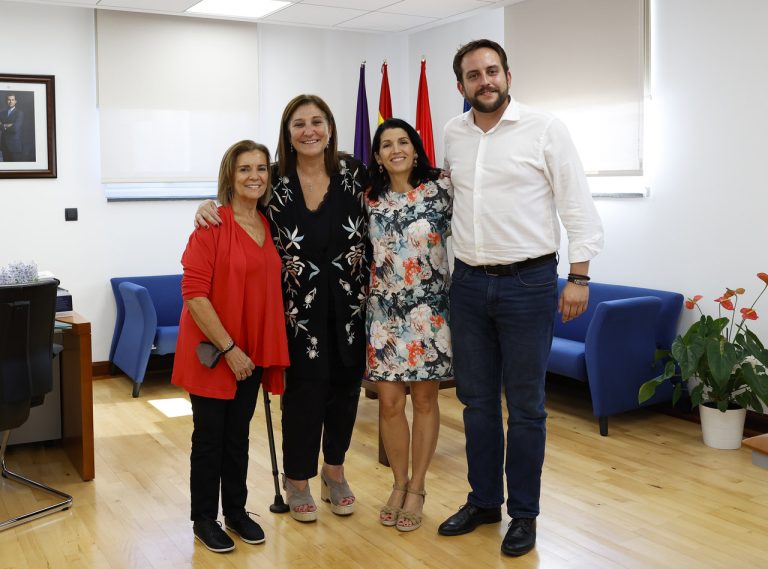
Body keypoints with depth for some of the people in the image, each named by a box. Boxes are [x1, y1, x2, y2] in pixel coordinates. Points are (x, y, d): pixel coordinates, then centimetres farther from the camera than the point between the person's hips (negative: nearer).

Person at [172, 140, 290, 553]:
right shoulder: (213, 224, -14)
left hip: (251, 352, 6)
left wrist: (261, 350, 7)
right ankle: (204, 519, 23)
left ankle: (236, 512, 30)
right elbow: (193, 292, -18)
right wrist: (227, 347, -18)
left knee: (238, 435, 16)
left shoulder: (268, 225, 6)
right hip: (213, 352, -5)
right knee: (209, 436, 7)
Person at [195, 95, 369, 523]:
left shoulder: (354, 173, -1)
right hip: (299, 303, -2)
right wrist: (208, 207, -13)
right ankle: (298, 478, 19)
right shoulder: (274, 181, -4)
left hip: (348, 300, 2)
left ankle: (334, 471, 32)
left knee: (346, 382, 11)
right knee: (305, 384, -3)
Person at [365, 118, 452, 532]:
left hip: (428, 310, -2)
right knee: (389, 401, 3)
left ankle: (416, 488, 20)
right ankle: (399, 484, 22)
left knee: (424, 399, 6)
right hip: (384, 312, 2)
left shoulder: (441, 190, -3)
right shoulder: (368, 200, 6)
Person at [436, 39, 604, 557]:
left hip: (528, 282, -4)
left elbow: (578, 206, -7)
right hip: (469, 282, 5)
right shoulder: (453, 134, 8)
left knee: (525, 406, 4)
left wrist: (579, 276, -12)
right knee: (477, 399, 13)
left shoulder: (545, 129, -6)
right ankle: (484, 500, 28)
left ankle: (524, 513, 19)